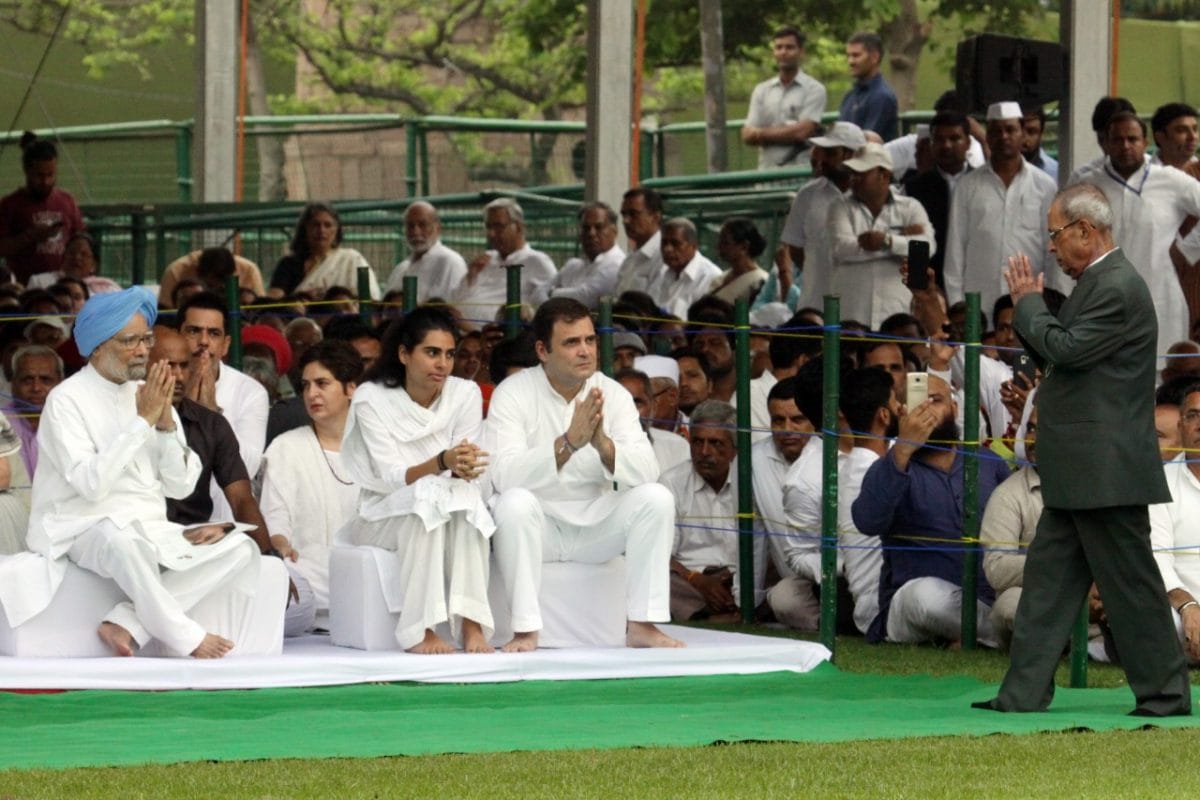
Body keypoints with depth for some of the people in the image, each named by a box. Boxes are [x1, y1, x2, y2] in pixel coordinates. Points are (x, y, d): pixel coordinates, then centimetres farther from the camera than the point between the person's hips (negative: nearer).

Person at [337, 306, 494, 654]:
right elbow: (391, 478, -19)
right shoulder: (371, 398, -10)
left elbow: (467, 474, -7)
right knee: (428, 494, -36)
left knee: (465, 495, -33)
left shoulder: (465, 394, -2)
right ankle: (420, 631, -41)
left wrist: (464, 470, -32)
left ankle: (471, 624, -40)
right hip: (383, 516, -2)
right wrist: (442, 463, -37)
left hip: (452, 517, 2)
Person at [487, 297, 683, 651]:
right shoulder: (513, 394, -11)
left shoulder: (613, 395, -1)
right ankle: (525, 630, -28)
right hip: (538, 526, -3)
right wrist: (568, 443, -38)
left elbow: (647, 471, -12)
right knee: (514, 502, -34)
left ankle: (641, 625, -17)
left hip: (596, 526, 3)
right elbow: (504, 476, -25)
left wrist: (603, 444, -32)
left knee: (656, 498, -20)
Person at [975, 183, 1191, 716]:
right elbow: (1057, 357, 21)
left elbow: (1066, 349, -21)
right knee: (1048, 577, 9)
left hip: (1105, 472, -11)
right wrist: (1030, 308, 9)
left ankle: (1164, 693, 5)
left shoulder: (1117, 287, -16)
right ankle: (1025, 692, 10)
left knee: (1130, 583, -3)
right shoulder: (1097, 283, 16)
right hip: (1080, 473, 11)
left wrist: (1028, 304, -7)